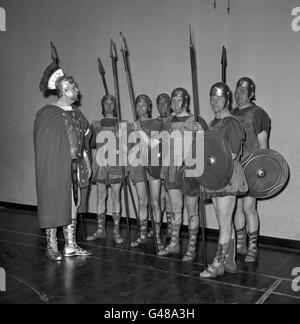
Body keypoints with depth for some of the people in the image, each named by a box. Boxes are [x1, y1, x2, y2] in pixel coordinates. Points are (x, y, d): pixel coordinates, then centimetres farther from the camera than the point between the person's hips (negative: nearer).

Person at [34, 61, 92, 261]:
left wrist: (86, 162, 11)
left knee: (73, 204, 10)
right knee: (53, 205, 2)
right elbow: (43, 144, -8)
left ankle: (71, 246, 20)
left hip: (75, 167, 7)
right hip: (54, 167, -6)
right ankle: (51, 246, 16)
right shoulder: (47, 114, -9)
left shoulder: (76, 113, 10)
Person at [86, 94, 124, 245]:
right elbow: (92, 143, 10)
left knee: (116, 196, -1)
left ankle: (116, 231, 6)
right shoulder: (97, 125, 12)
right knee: (101, 196, 5)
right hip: (100, 163, 2)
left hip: (116, 163, -2)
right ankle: (100, 230, 14)